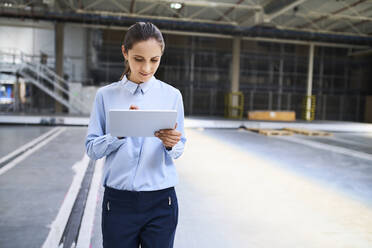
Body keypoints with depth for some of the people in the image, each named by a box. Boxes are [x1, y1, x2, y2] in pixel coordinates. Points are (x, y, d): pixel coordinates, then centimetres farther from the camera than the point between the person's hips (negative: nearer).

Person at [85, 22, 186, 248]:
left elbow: (179, 149, 2)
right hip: (118, 202, 0)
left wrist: (170, 144, -21)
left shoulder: (172, 95, -1)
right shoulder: (106, 95, -1)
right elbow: (92, 148, -2)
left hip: (161, 203, 1)